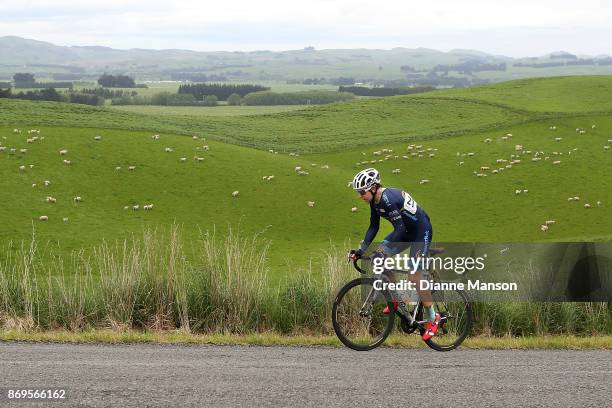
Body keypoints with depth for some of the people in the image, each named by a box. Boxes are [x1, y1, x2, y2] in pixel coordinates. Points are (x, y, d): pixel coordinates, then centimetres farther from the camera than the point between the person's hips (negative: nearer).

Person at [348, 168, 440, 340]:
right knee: (378, 258, -4)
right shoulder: (375, 201, -3)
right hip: (406, 231, 9)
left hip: (421, 231, -9)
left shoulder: (388, 199, -30)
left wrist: (382, 252, -37)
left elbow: (400, 229, -33)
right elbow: (374, 227, 4)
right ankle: (394, 298, 9)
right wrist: (361, 250, -4)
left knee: (414, 276, -13)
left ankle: (432, 317, 1)